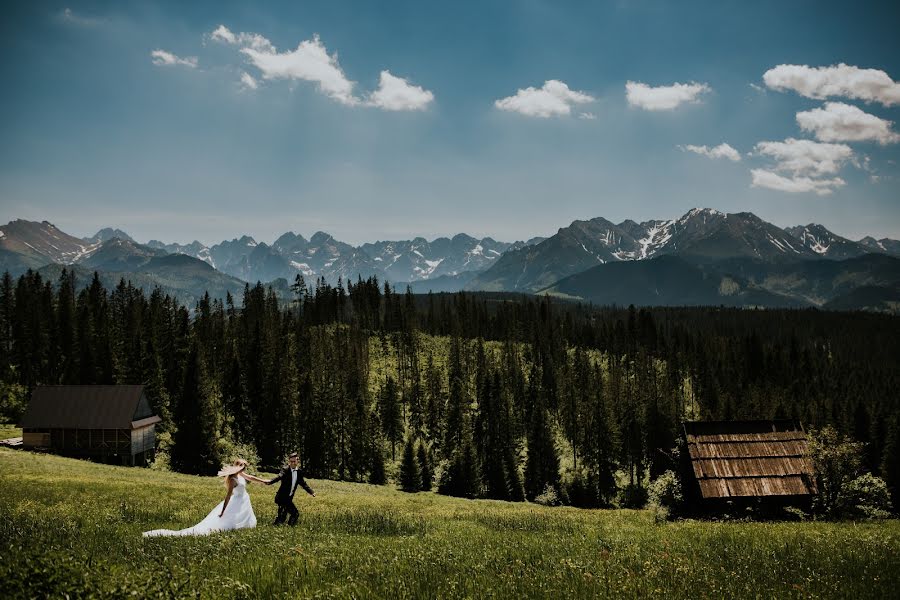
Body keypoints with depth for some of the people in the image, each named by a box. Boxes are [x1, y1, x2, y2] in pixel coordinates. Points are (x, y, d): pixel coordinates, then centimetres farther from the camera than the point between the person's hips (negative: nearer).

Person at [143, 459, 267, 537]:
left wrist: (264, 482, 27)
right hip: (236, 504, -9)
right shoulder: (233, 480, -26)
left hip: (244, 503, 9)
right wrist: (222, 512, -31)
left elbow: (251, 478, 16)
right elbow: (228, 496, -29)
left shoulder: (241, 474, 0)